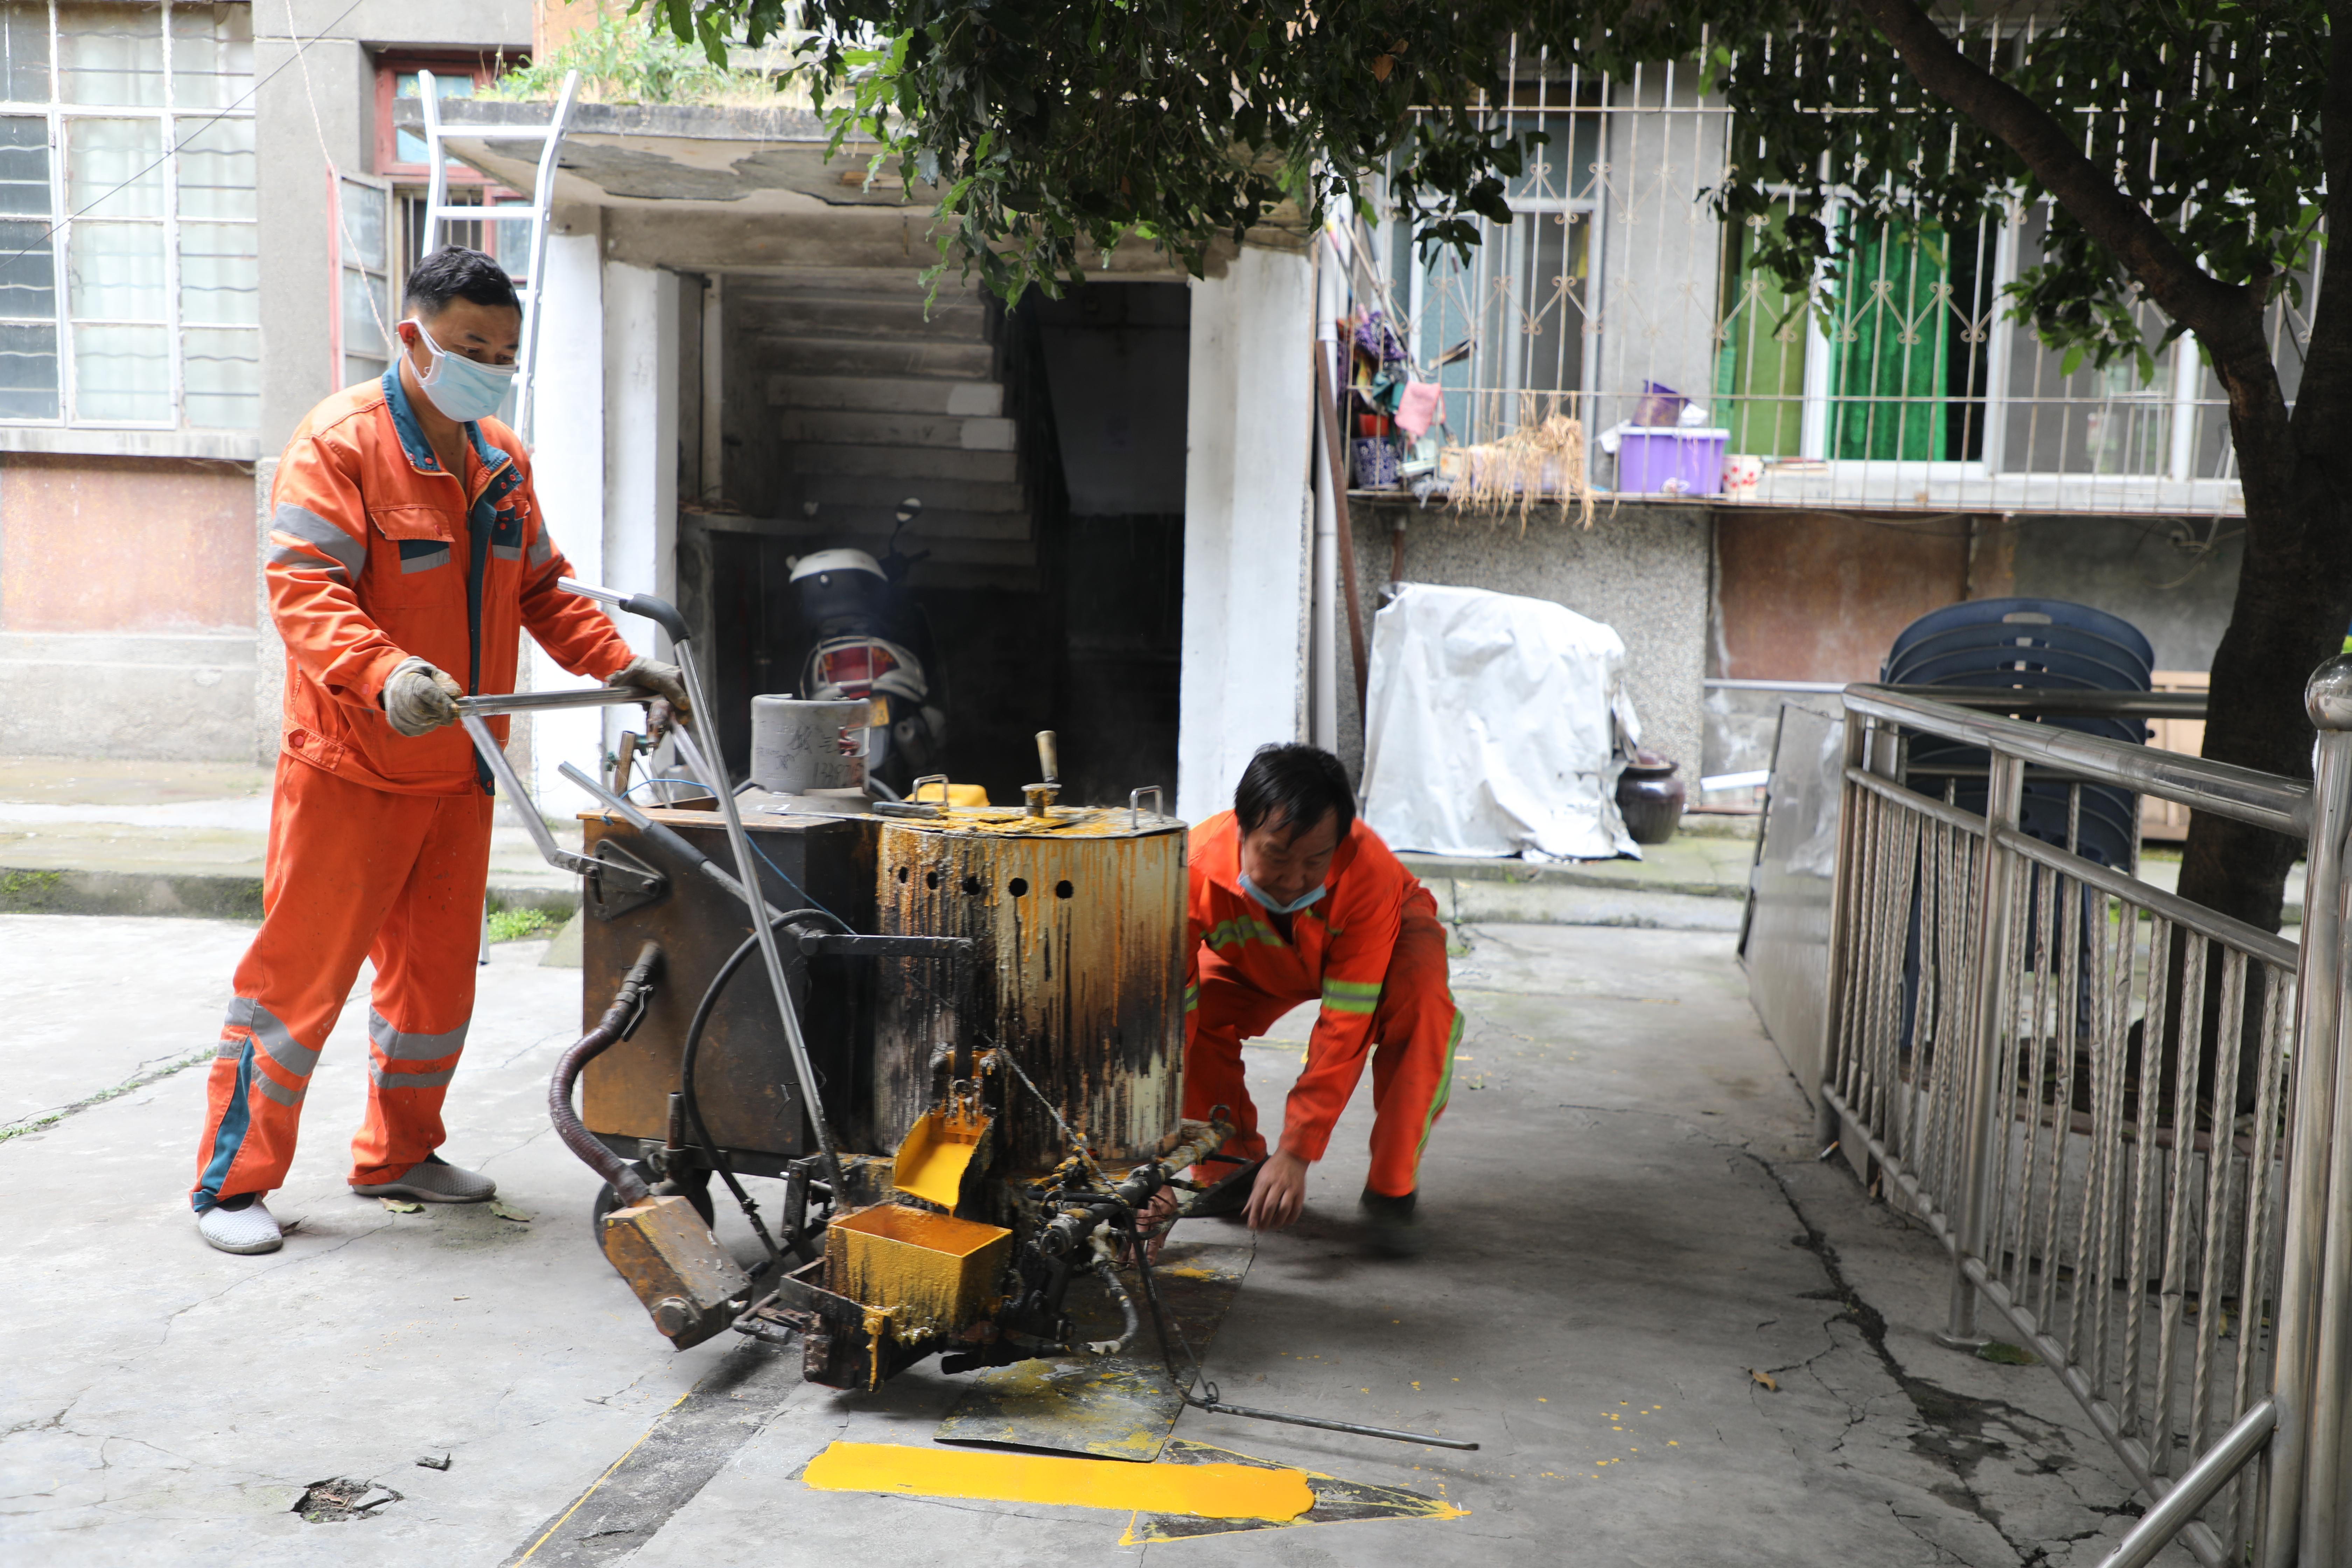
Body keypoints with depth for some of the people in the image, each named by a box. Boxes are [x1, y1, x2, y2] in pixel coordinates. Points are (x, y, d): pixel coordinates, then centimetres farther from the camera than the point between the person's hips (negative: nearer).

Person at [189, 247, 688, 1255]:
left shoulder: (501, 460, 12)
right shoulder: (339, 442, -12)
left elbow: (542, 590, 16)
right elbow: (303, 588, -21)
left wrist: (616, 664, 1)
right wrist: (385, 673, -37)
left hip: (457, 770, 7)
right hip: (350, 768, -7)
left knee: (437, 972, 13)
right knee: (300, 973, -2)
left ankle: (399, 1154, 29)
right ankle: (234, 1179, 11)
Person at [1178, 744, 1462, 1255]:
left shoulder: (1369, 873, -41)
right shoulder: (1196, 871, -37)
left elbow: (1344, 1030, -38)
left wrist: (1295, 1153, -41)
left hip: (1385, 943, -2)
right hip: (1257, 963, 2)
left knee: (1423, 1011, -34)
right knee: (1196, 1013, -26)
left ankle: (1392, 1189, -15)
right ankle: (1234, 1170, -1)